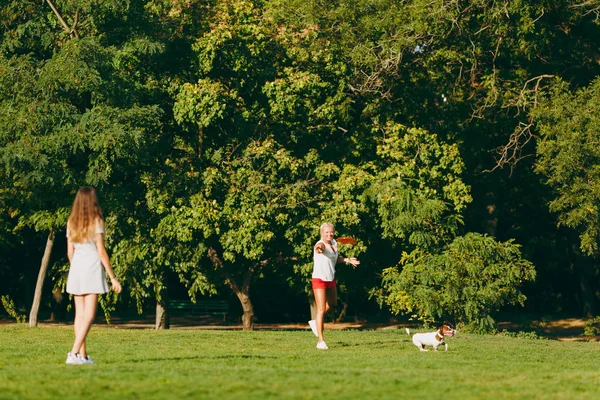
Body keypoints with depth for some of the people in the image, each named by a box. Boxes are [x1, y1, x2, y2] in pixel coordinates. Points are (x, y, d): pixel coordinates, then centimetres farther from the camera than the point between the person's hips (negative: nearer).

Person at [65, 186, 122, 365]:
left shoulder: (71, 222, 8)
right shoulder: (96, 221, -7)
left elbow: (70, 252, 10)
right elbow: (101, 251, -10)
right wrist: (113, 277, -7)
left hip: (76, 269, 5)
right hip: (92, 268, -5)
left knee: (80, 314, 8)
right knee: (89, 315, -6)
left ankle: (83, 355, 9)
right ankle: (74, 352, -16)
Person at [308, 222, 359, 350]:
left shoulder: (334, 243, 3)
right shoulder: (321, 244, -21)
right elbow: (320, 247, -48)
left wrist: (347, 260, 9)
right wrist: (319, 248, -70)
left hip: (331, 279, 8)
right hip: (319, 279, -8)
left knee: (331, 303, 26)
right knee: (321, 310, -12)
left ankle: (315, 322, 48)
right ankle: (321, 341, -11)